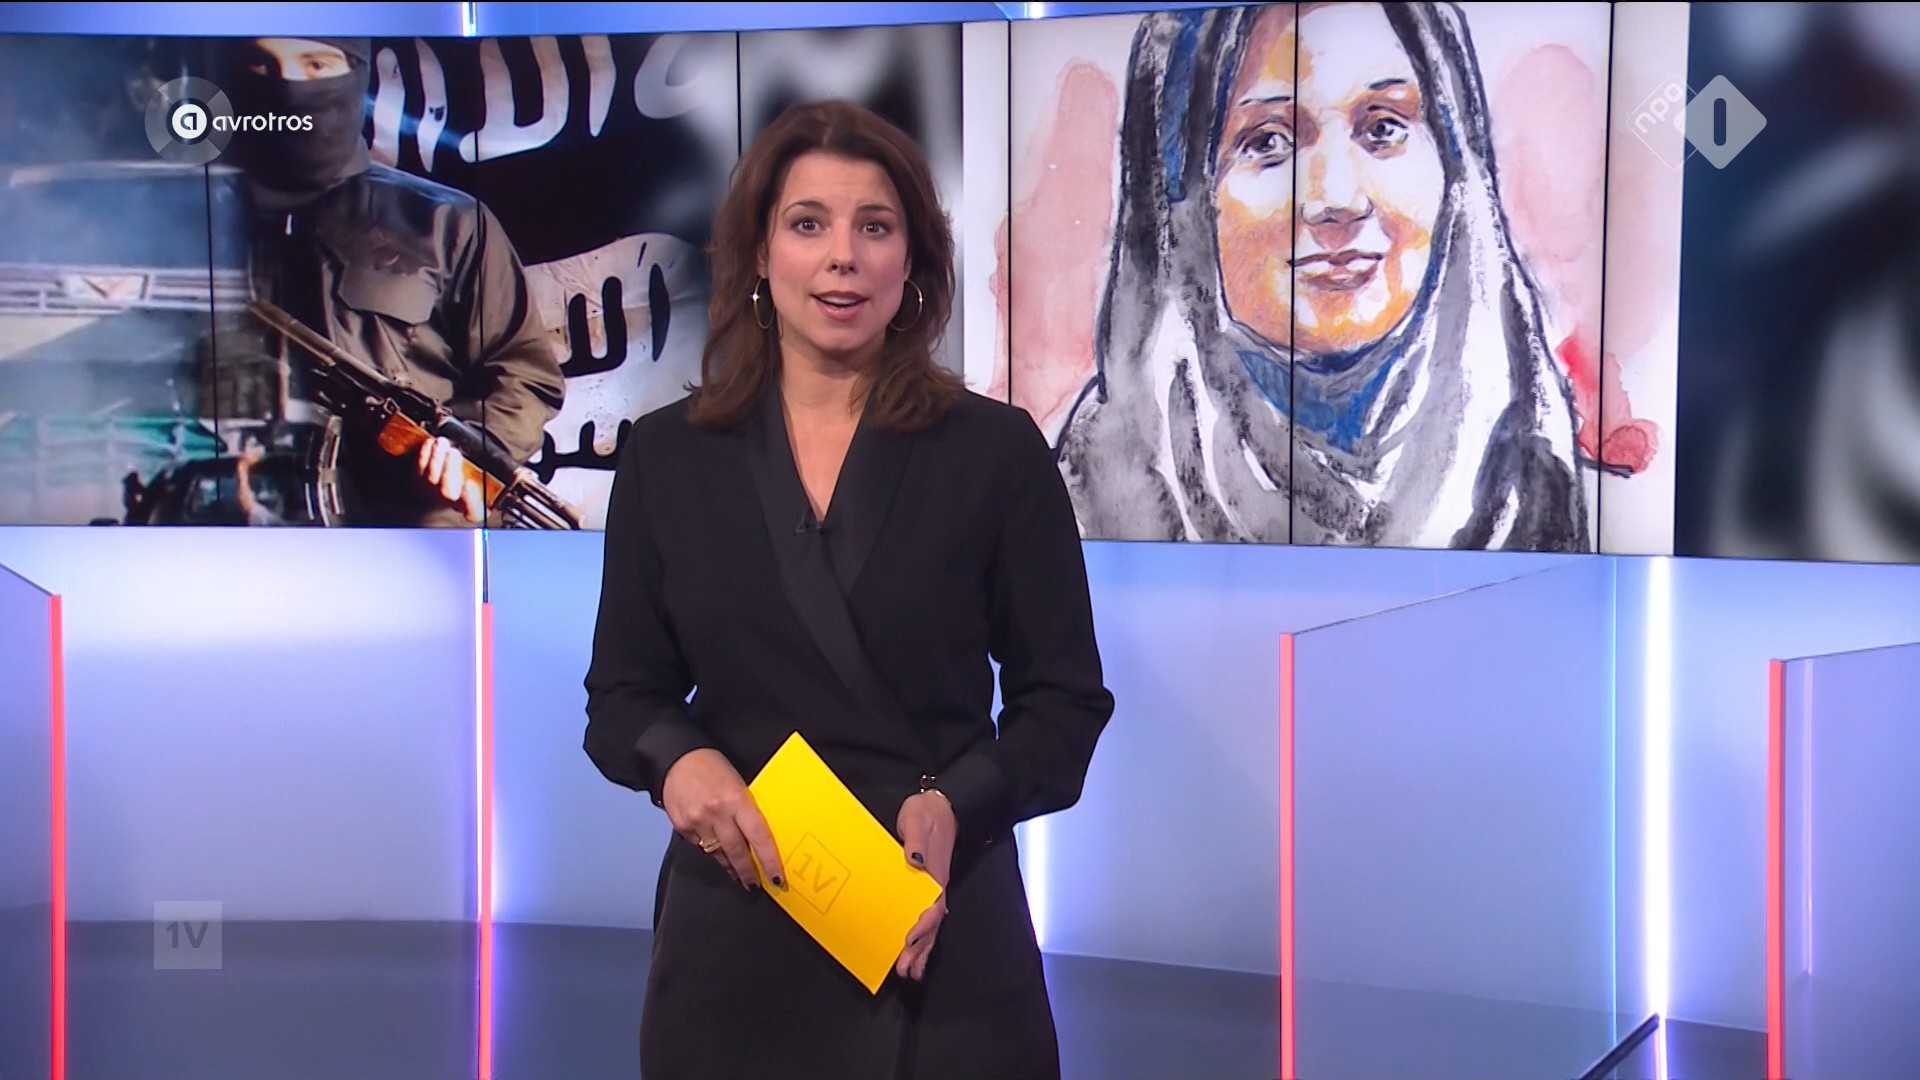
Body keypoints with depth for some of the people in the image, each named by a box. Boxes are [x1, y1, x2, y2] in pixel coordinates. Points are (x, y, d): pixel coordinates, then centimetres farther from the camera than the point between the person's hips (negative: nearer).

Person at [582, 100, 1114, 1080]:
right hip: (733, 939, 2)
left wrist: (958, 803, -18)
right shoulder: (667, 457, 2)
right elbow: (622, 693, 7)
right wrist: (678, 759, -15)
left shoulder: (995, 450, -3)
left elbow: (1065, 698, 0)